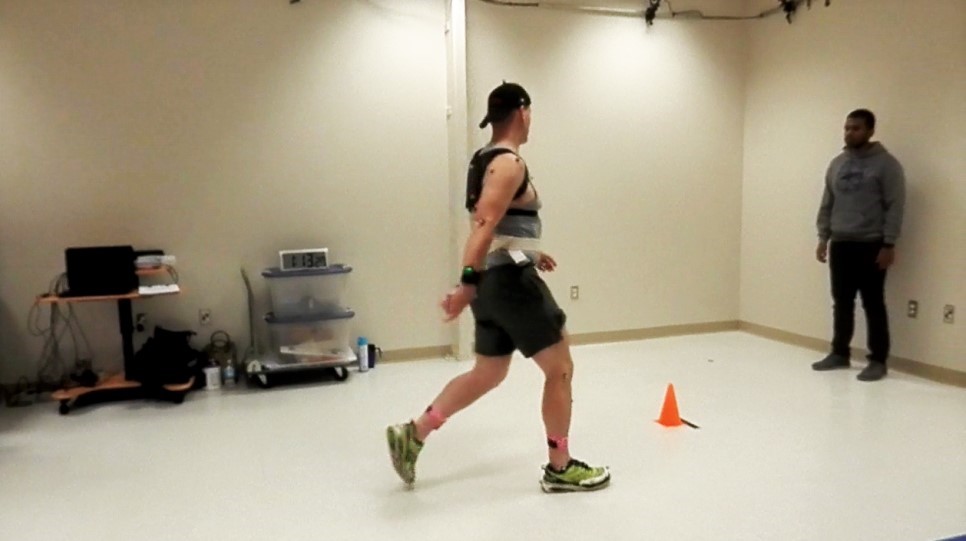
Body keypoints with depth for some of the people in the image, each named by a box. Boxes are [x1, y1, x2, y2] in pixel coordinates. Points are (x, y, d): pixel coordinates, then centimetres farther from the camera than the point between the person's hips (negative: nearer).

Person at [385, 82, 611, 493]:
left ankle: (412, 435, 18)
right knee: (560, 369, 3)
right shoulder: (509, 164, -15)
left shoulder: (485, 159, 16)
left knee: (487, 375, 17)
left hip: (494, 279, 10)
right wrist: (467, 283, -31)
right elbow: (485, 225, -25)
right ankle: (560, 469, 14)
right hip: (511, 280, -10)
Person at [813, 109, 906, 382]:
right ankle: (840, 353, 21)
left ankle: (878, 361, 7)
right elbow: (827, 205, 15)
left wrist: (889, 245, -14)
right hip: (840, 245, 5)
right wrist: (823, 238, 9)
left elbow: (895, 207, -9)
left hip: (870, 246, -5)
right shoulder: (837, 164, 12)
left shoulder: (886, 164, -6)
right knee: (842, 303, 11)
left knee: (873, 304, -1)